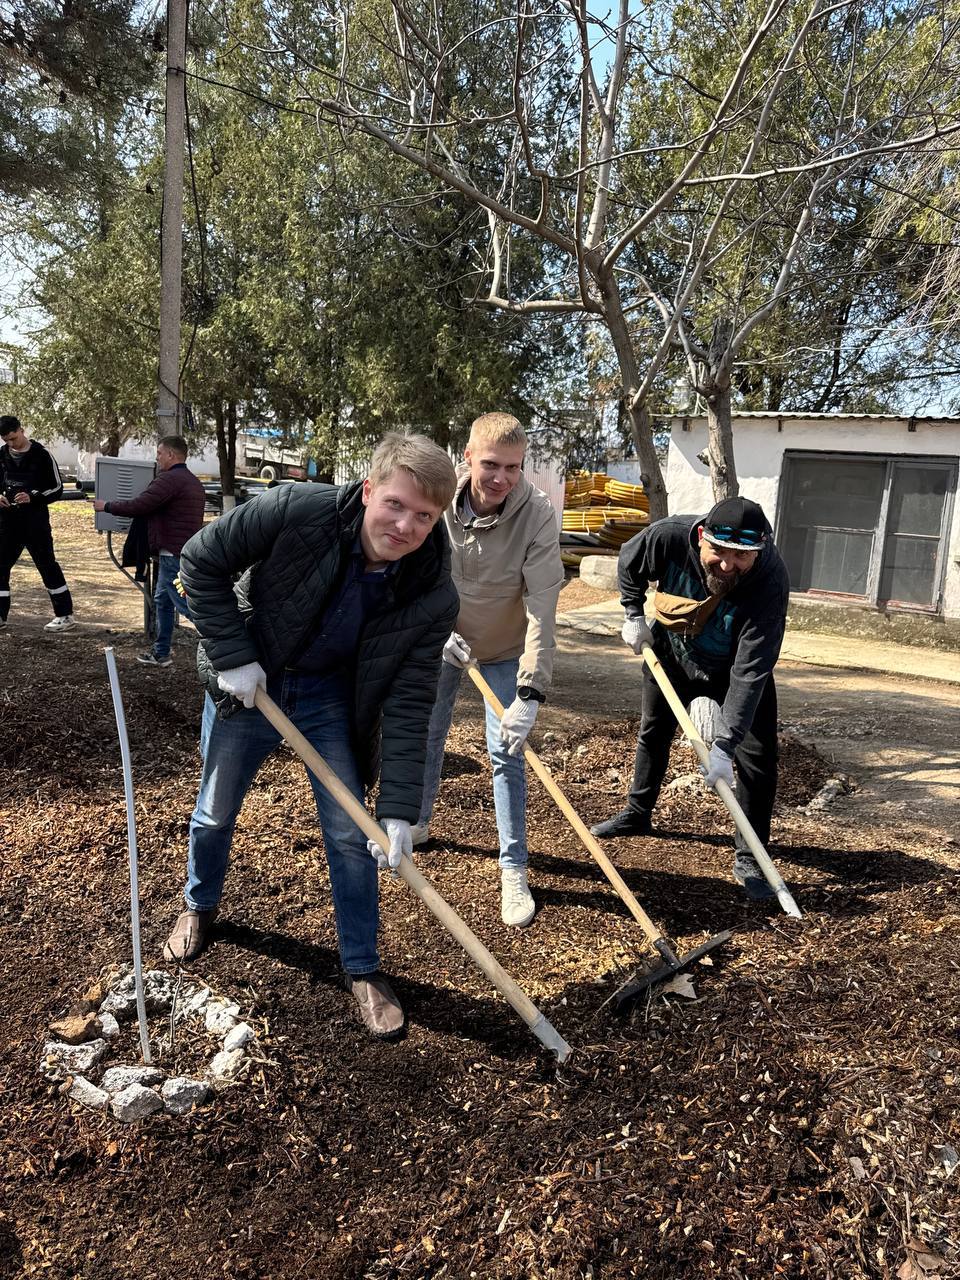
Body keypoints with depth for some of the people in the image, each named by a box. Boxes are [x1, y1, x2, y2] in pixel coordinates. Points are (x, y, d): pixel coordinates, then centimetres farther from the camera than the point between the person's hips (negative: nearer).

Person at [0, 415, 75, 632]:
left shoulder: (41, 456, -6)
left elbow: (57, 489, -4)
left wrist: (32, 497, -18)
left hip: (35, 522, -5)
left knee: (47, 565, -2)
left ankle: (65, 614, 4)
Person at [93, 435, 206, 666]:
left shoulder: (168, 479, -14)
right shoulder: (193, 482, 17)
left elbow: (137, 506, -17)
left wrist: (107, 506, -1)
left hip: (174, 554, -10)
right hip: (189, 550, 10)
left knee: (187, 606, -9)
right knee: (162, 600, 19)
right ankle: (160, 653, 26)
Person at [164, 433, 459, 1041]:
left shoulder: (433, 598, -24)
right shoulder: (297, 511, -30)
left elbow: (408, 706, -19)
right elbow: (201, 562, -17)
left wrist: (399, 809, -23)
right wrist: (232, 656, -20)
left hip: (332, 696, 0)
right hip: (248, 682, 0)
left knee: (352, 834, -2)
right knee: (216, 811, 18)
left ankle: (363, 968, 20)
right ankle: (200, 907, 49)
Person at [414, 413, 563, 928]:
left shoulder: (537, 515, -30)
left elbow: (542, 610, -34)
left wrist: (530, 693, -40)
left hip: (504, 648, -3)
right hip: (444, 637, 3)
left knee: (506, 752, -5)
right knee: (425, 734, 16)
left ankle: (513, 869, 8)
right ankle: (416, 823, 41)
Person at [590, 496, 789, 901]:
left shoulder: (770, 580, -40)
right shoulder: (669, 536, -34)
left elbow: (750, 670, -41)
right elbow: (629, 564, -8)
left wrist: (724, 746, -42)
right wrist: (633, 616, -9)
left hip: (735, 667, -2)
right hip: (671, 651, 3)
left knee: (757, 758, -10)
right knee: (653, 732, 18)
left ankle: (748, 858, 6)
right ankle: (637, 814, 41)